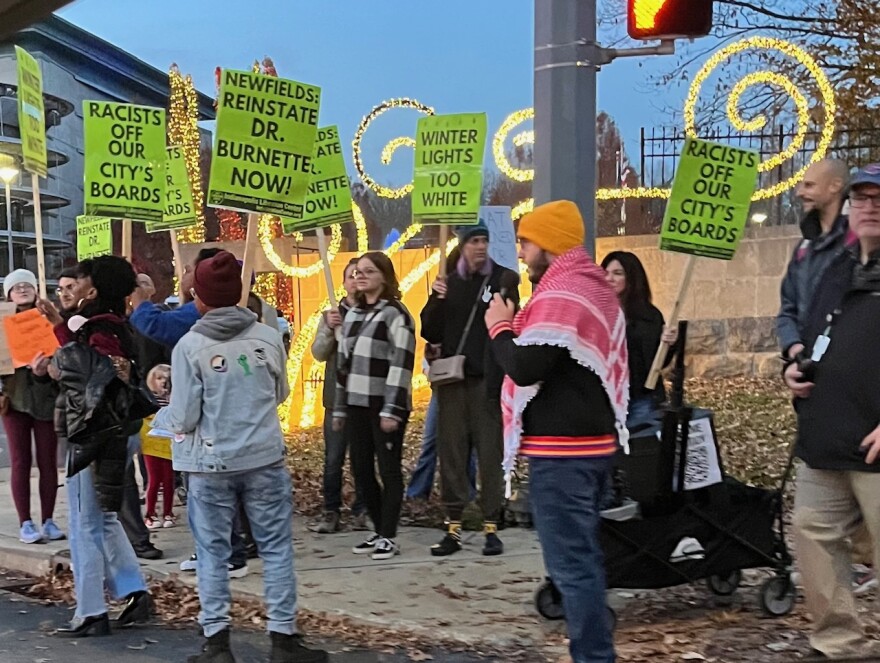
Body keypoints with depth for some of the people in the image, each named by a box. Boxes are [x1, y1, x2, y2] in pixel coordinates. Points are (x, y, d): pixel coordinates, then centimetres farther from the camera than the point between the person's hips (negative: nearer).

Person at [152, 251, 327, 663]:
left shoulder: (189, 346, -10)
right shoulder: (268, 338, -2)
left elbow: (183, 419, -8)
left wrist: (160, 416, 13)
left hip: (210, 464, -1)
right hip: (264, 458, 2)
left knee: (213, 553, 9)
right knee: (276, 548, 8)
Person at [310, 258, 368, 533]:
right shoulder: (332, 315, 11)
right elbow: (318, 353, 4)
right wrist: (330, 329, -12)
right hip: (337, 397, 2)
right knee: (333, 459, 2)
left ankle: (361, 511, 11)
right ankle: (331, 512, 9)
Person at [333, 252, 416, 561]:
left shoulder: (395, 313, -6)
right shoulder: (352, 315, 18)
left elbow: (401, 364, -13)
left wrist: (392, 409, -18)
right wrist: (339, 407, 18)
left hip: (384, 406, -7)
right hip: (356, 405, 8)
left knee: (388, 469, -2)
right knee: (361, 470, 8)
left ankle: (388, 537, 3)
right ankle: (379, 531, 19)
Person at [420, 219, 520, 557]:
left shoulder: (503, 279, 0)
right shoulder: (449, 282, 12)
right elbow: (430, 333, 6)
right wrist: (436, 300, -7)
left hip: (486, 379, -4)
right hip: (452, 380, 4)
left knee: (490, 453, -1)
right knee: (451, 452, 4)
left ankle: (491, 526, 5)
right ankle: (453, 527, 10)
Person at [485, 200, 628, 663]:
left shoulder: (559, 295, -16)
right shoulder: (596, 288, 16)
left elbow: (525, 367, -23)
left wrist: (500, 326, -7)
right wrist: (518, 326, 10)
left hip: (562, 450, -10)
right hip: (593, 441, 11)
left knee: (570, 562, -6)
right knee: (582, 555, 17)